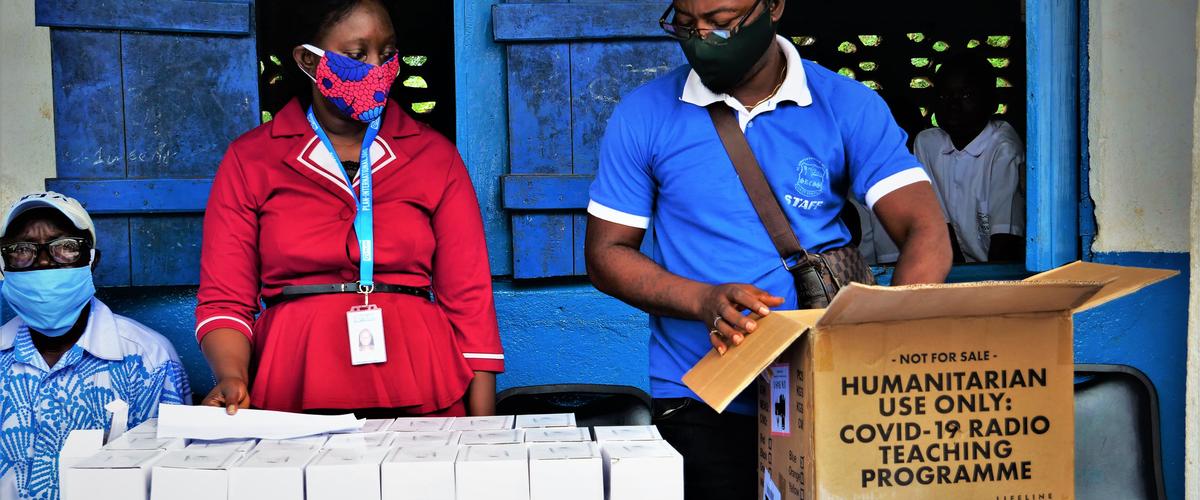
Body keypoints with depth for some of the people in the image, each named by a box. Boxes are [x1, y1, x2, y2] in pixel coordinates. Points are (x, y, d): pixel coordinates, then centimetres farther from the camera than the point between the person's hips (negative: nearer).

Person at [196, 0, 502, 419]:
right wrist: (232, 378, -14)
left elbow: (468, 300, 5)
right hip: (293, 398, 0)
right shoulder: (249, 161, 7)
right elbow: (225, 301, 6)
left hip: (420, 395, 1)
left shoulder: (434, 155, 8)